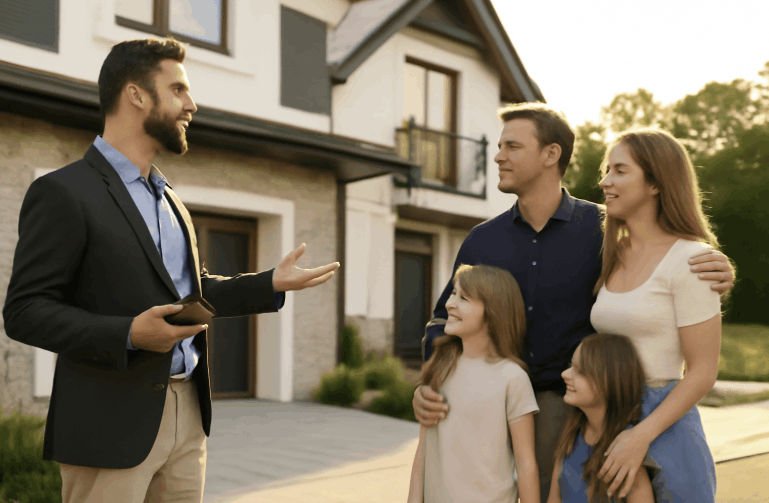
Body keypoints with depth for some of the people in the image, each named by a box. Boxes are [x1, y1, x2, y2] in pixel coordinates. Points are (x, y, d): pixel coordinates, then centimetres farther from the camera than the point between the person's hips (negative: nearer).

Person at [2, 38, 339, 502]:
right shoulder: (63, 191, -8)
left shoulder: (169, 198, 18)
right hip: (112, 424, -7)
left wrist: (272, 284, 12)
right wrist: (127, 334, -24)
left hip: (188, 412, 7)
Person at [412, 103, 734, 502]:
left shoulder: (602, 229, -4)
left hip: (568, 408, -2)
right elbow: (446, 319, 9)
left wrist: (715, 277, -18)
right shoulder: (482, 241, 4)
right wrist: (424, 387, -9)